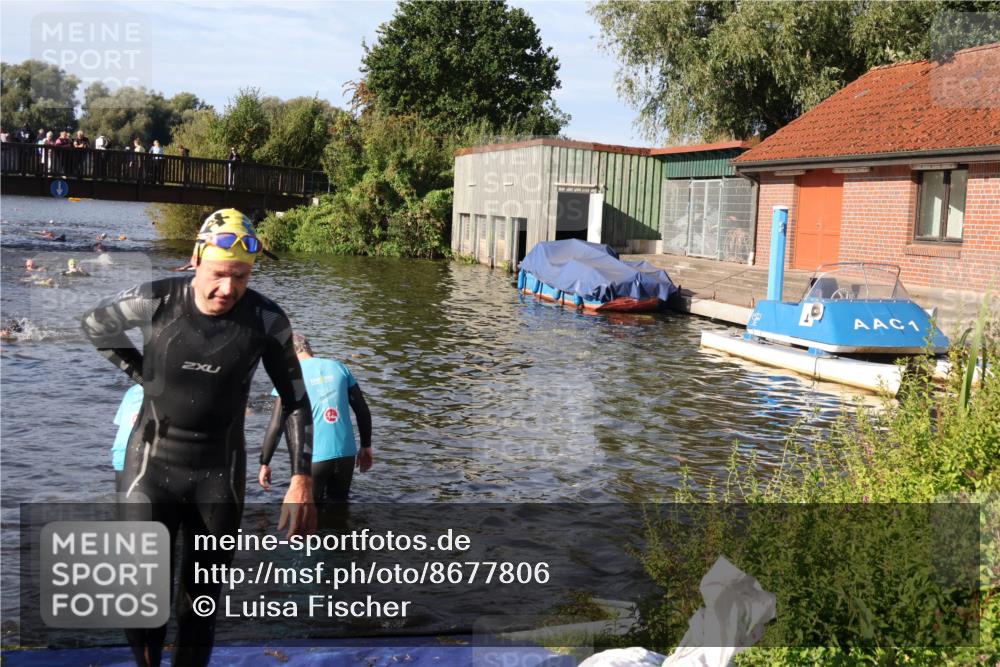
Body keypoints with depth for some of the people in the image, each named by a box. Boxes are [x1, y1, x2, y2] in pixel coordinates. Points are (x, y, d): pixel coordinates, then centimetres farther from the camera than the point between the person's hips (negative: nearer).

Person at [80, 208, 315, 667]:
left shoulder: (266, 321, -12)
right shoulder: (155, 301, -12)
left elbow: (295, 400, -3)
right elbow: (95, 326, 10)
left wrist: (302, 481, -10)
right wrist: (142, 375, 1)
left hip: (219, 471, 0)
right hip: (152, 462, 0)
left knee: (201, 603, 9)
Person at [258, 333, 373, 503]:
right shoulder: (338, 367, 7)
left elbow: (276, 426, -7)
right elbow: (363, 410, 8)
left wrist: (264, 463, 2)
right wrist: (366, 447, 19)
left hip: (312, 457, -3)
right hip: (345, 453, 3)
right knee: (337, 503, 21)